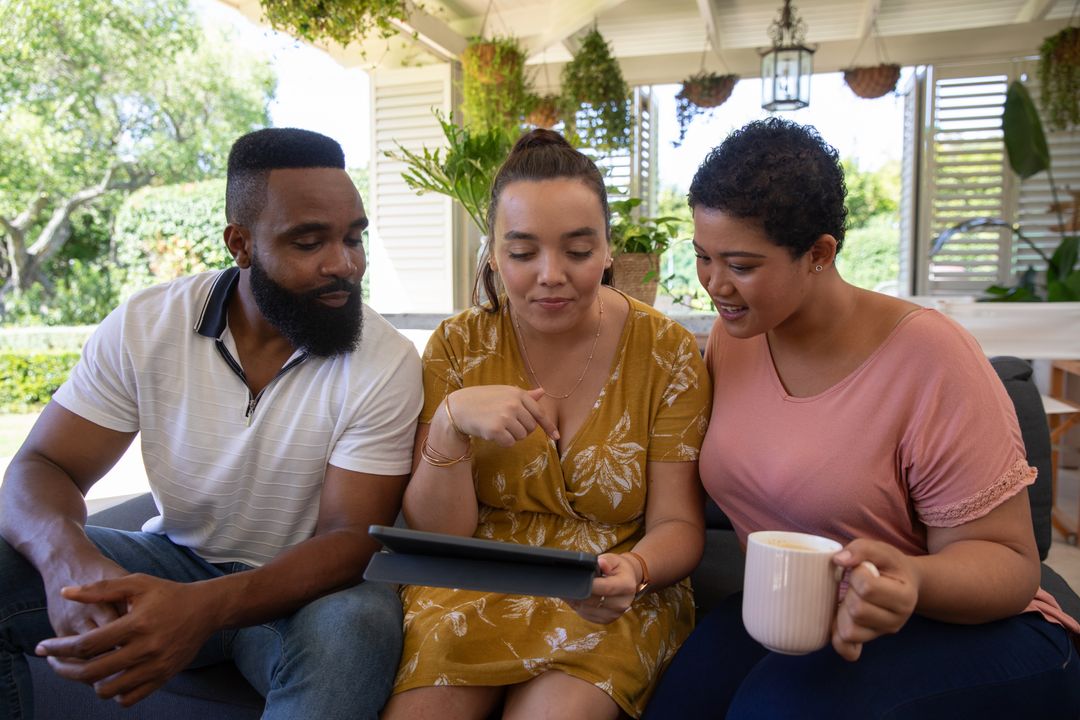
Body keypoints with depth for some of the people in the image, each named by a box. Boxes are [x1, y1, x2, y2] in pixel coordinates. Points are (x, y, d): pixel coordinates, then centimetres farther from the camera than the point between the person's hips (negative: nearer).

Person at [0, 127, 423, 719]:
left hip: (298, 583, -2)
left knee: (357, 623, -35)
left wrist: (204, 607, -37)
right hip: (172, 559, 3)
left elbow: (351, 538, -19)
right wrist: (67, 557, -31)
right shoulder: (144, 326, -7)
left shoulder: (386, 363, -17)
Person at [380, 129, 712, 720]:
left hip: (609, 605, 0)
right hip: (472, 588, 2)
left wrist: (633, 571, -26)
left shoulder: (667, 351, -6)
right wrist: (451, 425, -22)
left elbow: (678, 525, -3)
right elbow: (435, 534, -3)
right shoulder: (458, 346, -3)